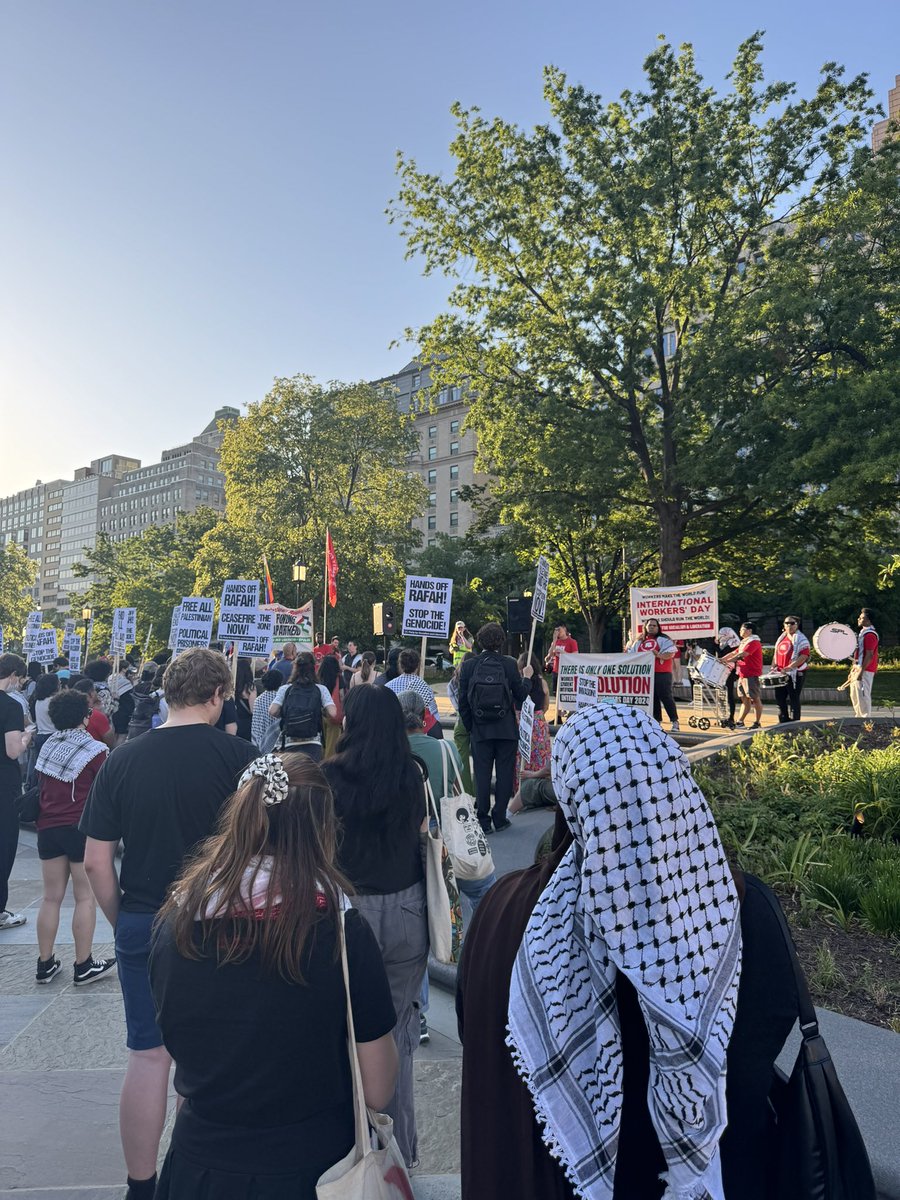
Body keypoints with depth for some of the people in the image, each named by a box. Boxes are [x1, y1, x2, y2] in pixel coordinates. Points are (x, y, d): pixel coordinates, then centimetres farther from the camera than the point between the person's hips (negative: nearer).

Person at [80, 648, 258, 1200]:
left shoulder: (123, 759, -4)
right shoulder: (238, 754, -13)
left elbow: (97, 861, 1)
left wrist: (122, 921, 13)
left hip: (142, 924, 2)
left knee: (148, 1056, 15)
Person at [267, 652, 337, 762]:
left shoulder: (285, 689, 3)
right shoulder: (321, 689, 1)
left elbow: (272, 712, -7)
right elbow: (332, 713, -9)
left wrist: (283, 713, 14)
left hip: (290, 745, 1)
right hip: (313, 746, -1)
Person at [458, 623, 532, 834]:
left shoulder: (468, 666, -5)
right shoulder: (509, 664, -9)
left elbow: (463, 702, -2)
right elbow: (520, 696, -3)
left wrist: (470, 728, 8)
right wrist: (527, 677, 15)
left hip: (480, 730, 1)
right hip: (506, 730, -1)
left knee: (482, 775, 8)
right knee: (504, 774, 10)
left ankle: (483, 821, 10)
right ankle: (499, 819, 14)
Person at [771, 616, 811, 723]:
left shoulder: (801, 639, -7)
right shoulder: (781, 638, 16)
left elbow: (804, 656, -18)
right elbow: (776, 655, 24)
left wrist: (790, 667, -25)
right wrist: (773, 666, 10)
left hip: (795, 673, -7)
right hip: (781, 674, 7)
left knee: (793, 699, -3)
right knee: (780, 697, 10)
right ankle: (783, 723, 20)